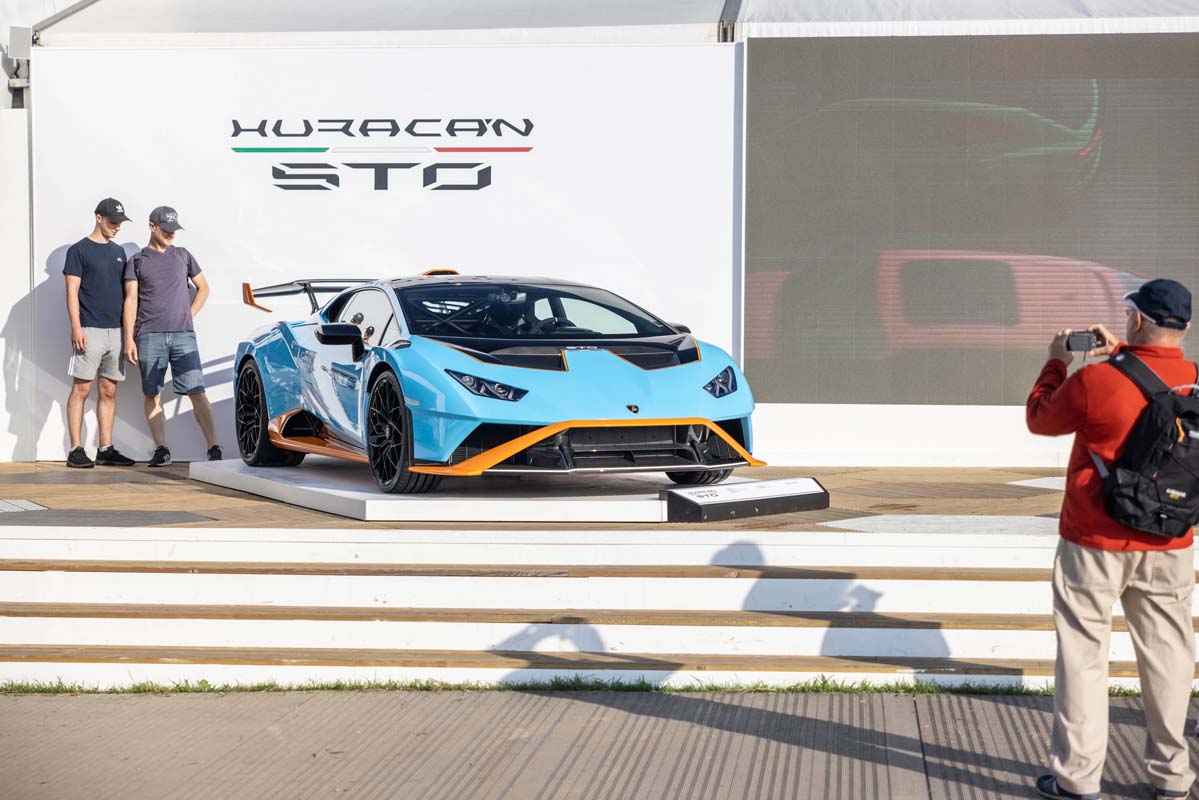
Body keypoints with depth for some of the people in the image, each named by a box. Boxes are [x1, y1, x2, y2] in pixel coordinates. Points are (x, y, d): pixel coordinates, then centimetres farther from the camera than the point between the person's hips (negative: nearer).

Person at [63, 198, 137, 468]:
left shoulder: (118, 252, 17)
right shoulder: (79, 250, -1)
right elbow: (72, 292, -6)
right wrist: (76, 328, -15)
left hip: (116, 331, 6)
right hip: (89, 331, -6)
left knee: (109, 392, 6)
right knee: (81, 389, -6)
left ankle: (105, 450, 9)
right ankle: (76, 450, -4)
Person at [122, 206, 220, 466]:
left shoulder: (183, 256, 16)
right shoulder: (136, 261, 9)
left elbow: (203, 288, 24)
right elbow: (131, 300, 2)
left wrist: (189, 316, 10)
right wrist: (129, 338, -6)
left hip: (183, 335, 1)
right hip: (150, 336, -1)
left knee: (196, 392, -7)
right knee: (152, 395, 0)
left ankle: (213, 448, -8)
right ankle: (161, 450, 5)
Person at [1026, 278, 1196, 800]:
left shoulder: (1094, 382, -16)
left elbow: (1039, 419, 2)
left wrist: (1056, 364, 16)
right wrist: (1119, 355, 25)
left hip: (1096, 545, -3)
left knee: (1083, 654, 4)